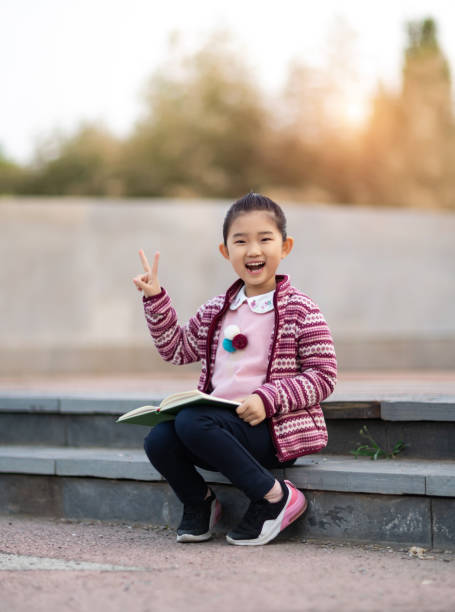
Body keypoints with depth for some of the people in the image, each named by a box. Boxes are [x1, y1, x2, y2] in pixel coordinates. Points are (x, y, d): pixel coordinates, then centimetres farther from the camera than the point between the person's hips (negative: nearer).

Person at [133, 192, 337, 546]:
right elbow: (177, 349, 26)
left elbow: (324, 377, -8)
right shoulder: (217, 311, 14)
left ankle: (273, 496, -17)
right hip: (223, 423, 6)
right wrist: (155, 299, 15)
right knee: (159, 439, -19)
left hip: (275, 430, -6)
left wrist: (267, 399, -19)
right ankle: (199, 501, 10)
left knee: (192, 423, -29)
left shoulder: (299, 310, -4)